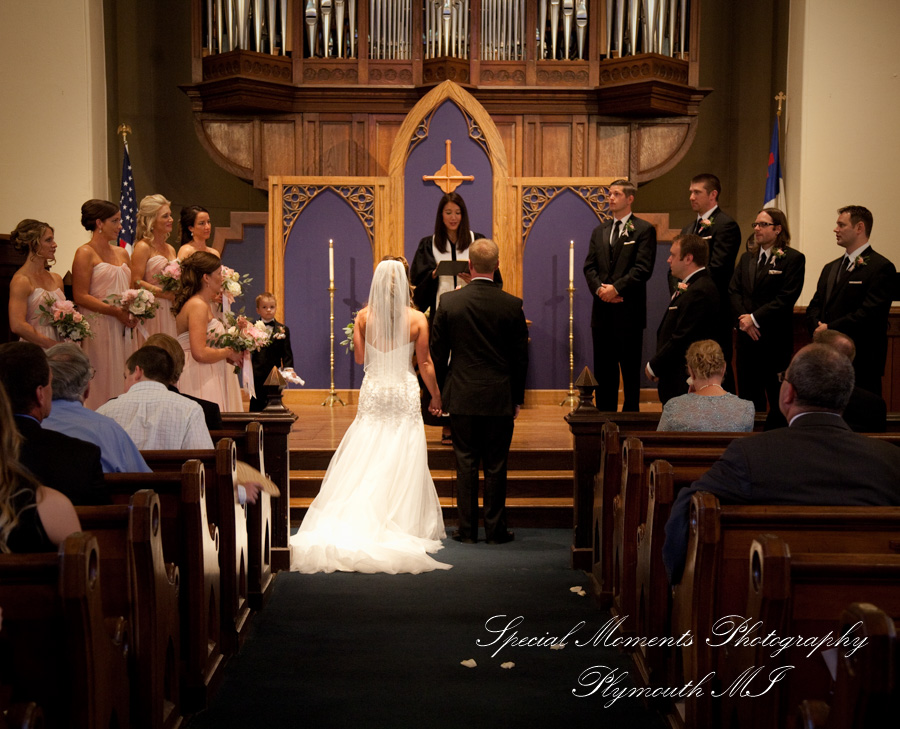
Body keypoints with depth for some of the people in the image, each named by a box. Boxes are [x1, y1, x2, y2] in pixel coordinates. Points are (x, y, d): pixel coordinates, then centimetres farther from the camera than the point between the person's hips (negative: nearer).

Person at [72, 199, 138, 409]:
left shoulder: (122, 253, 17)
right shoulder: (85, 253, -4)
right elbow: (80, 297, -11)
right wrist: (115, 311, -18)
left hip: (123, 328, 6)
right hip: (99, 327, -6)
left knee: (123, 381, 5)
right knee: (102, 385, -5)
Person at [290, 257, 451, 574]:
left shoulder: (364, 316, -3)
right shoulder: (417, 319, -6)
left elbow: (360, 357, 5)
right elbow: (425, 363, -1)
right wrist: (435, 395, 10)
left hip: (373, 393, 1)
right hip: (405, 394, -1)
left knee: (364, 463, 7)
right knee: (402, 464, 5)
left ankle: (359, 524, 6)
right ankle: (402, 526, 8)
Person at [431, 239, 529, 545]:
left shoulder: (449, 302, -5)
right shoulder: (512, 305, -6)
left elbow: (437, 353, 0)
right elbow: (520, 356, 0)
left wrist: (439, 392, 12)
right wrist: (518, 397, 10)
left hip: (462, 396, 0)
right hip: (500, 398, 0)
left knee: (466, 463, 7)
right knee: (496, 465, 7)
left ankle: (467, 529, 12)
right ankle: (495, 529, 14)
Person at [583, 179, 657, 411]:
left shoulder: (644, 230, -2)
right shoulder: (599, 231, 16)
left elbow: (643, 268, -11)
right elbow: (589, 266, 10)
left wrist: (616, 288, -17)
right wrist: (599, 288, -9)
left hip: (628, 309, -5)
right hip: (602, 309, 5)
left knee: (630, 367, 2)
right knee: (603, 367, 8)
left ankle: (631, 415, 10)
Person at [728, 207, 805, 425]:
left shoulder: (793, 259, -4)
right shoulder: (747, 258, 15)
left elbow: (786, 298, -12)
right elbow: (733, 291, 8)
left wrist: (754, 318, -14)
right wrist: (743, 319, -9)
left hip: (775, 340, -6)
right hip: (746, 337, 6)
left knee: (778, 398, 0)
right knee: (748, 395, 8)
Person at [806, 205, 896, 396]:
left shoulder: (881, 267, -7)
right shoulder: (830, 268, 19)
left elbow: (870, 313, -17)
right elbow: (814, 307, 15)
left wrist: (830, 329, -14)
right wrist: (817, 327, -6)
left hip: (861, 361, -7)